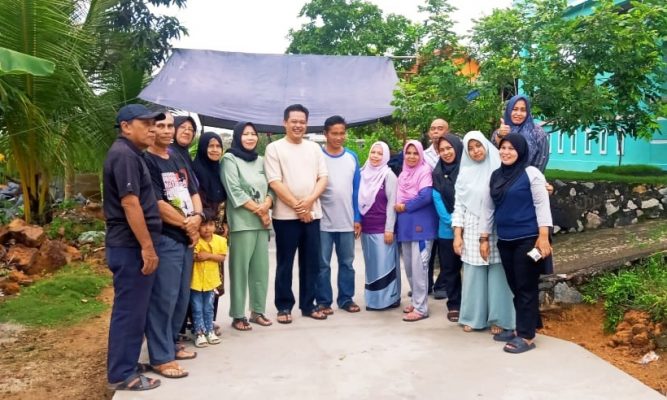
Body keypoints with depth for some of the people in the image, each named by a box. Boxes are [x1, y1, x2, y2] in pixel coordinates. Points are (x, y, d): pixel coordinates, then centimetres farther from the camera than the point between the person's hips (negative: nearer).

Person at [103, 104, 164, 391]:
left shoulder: (130, 154, 18)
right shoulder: (124, 155, -15)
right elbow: (130, 204, -22)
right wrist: (147, 247, -21)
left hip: (131, 245, 10)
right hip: (131, 246, -10)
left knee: (132, 309, 17)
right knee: (129, 310, -3)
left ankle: (125, 366, 28)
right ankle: (121, 375, 7)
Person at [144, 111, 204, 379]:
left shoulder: (178, 160, 16)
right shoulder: (147, 162, -9)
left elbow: (193, 193, 16)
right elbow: (158, 205, -16)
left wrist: (197, 217, -4)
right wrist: (187, 224, -7)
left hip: (186, 238, 8)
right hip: (164, 239, -8)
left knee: (182, 297, 14)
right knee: (163, 299, -5)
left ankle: (171, 344, 28)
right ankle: (160, 357, 3)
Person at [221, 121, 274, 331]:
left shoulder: (260, 160, 16)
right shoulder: (230, 159, -2)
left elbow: (270, 188, 12)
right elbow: (235, 192, -10)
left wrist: (266, 205, -9)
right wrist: (259, 211, -9)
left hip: (262, 221, 6)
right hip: (242, 222, -5)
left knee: (261, 268, 8)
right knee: (240, 269, -3)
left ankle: (258, 311, 18)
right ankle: (238, 315, 4)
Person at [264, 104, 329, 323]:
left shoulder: (314, 148, 12)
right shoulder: (274, 148, -2)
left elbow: (323, 178, 6)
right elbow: (275, 182, -9)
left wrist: (309, 201, -11)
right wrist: (296, 206, -12)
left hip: (312, 213, 4)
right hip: (286, 215, -4)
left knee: (311, 262, 9)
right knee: (285, 263, 4)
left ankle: (308, 305, 20)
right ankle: (284, 306, 14)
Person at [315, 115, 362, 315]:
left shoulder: (352, 157, 6)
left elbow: (356, 189, 8)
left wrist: (357, 218, 4)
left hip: (347, 221, 3)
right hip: (323, 222, -3)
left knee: (347, 262, 11)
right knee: (323, 264, 4)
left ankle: (346, 298, 21)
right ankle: (323, 301, 14)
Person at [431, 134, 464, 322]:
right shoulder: (437, 174, 7)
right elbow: (437, 201, 0)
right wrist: (452, 222, -11)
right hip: (447, 230, 3)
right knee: (450, 268, 9)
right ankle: (453, 305, 22)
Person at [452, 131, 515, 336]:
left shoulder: (499, 169, 1)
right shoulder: (465, 173, 8)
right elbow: (459, 205, 7)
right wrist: (457, 235, 3)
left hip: (497, 229, -2)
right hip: (472, 231, 2)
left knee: (497, 273, 0)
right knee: (474, 274, 5)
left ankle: (499, 319, 11)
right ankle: (474, 317, 17)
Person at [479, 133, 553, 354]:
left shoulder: (531, 173, -7)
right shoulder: (496, 176, 10)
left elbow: (542, 205, -10)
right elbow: (488, 207, 13)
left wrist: (543, 237, -17)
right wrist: (484, 237, 11)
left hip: (528, 239, -6)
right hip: (505, 241, 6)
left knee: (526, 287, -1)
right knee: (515, 287, 12)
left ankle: (526, 336, 6)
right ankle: (524, 326, 24)